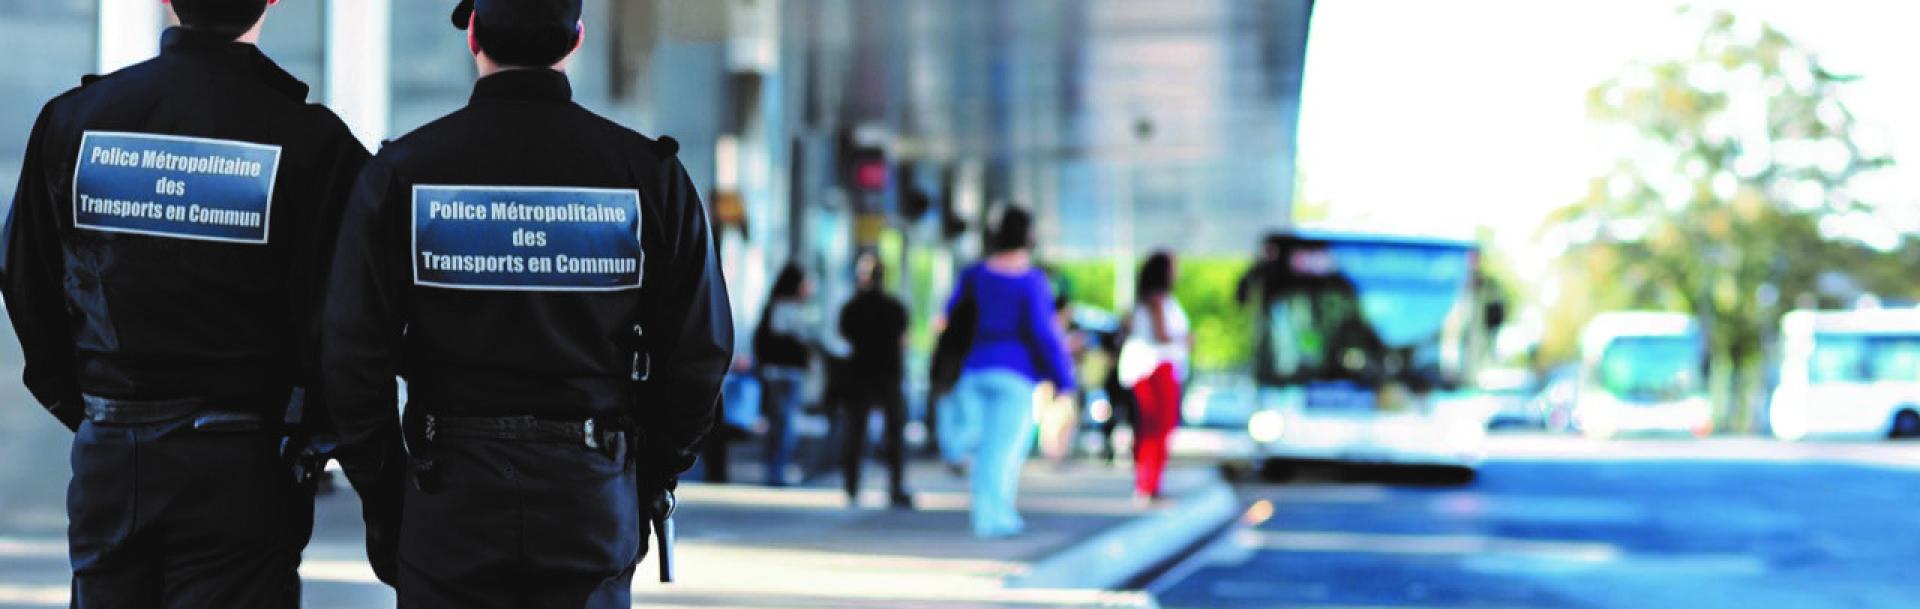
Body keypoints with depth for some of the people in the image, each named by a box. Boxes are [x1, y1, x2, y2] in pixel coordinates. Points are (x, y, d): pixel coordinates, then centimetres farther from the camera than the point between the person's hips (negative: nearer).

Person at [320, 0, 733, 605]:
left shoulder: (403, 170, -3)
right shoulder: (649, 174, 0)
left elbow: (353, 351, -4)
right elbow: (700, 352, 1)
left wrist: (381, 494, 6)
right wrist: (650, 483, 13)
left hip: (449, 507, -1)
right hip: (595, 504, 1)